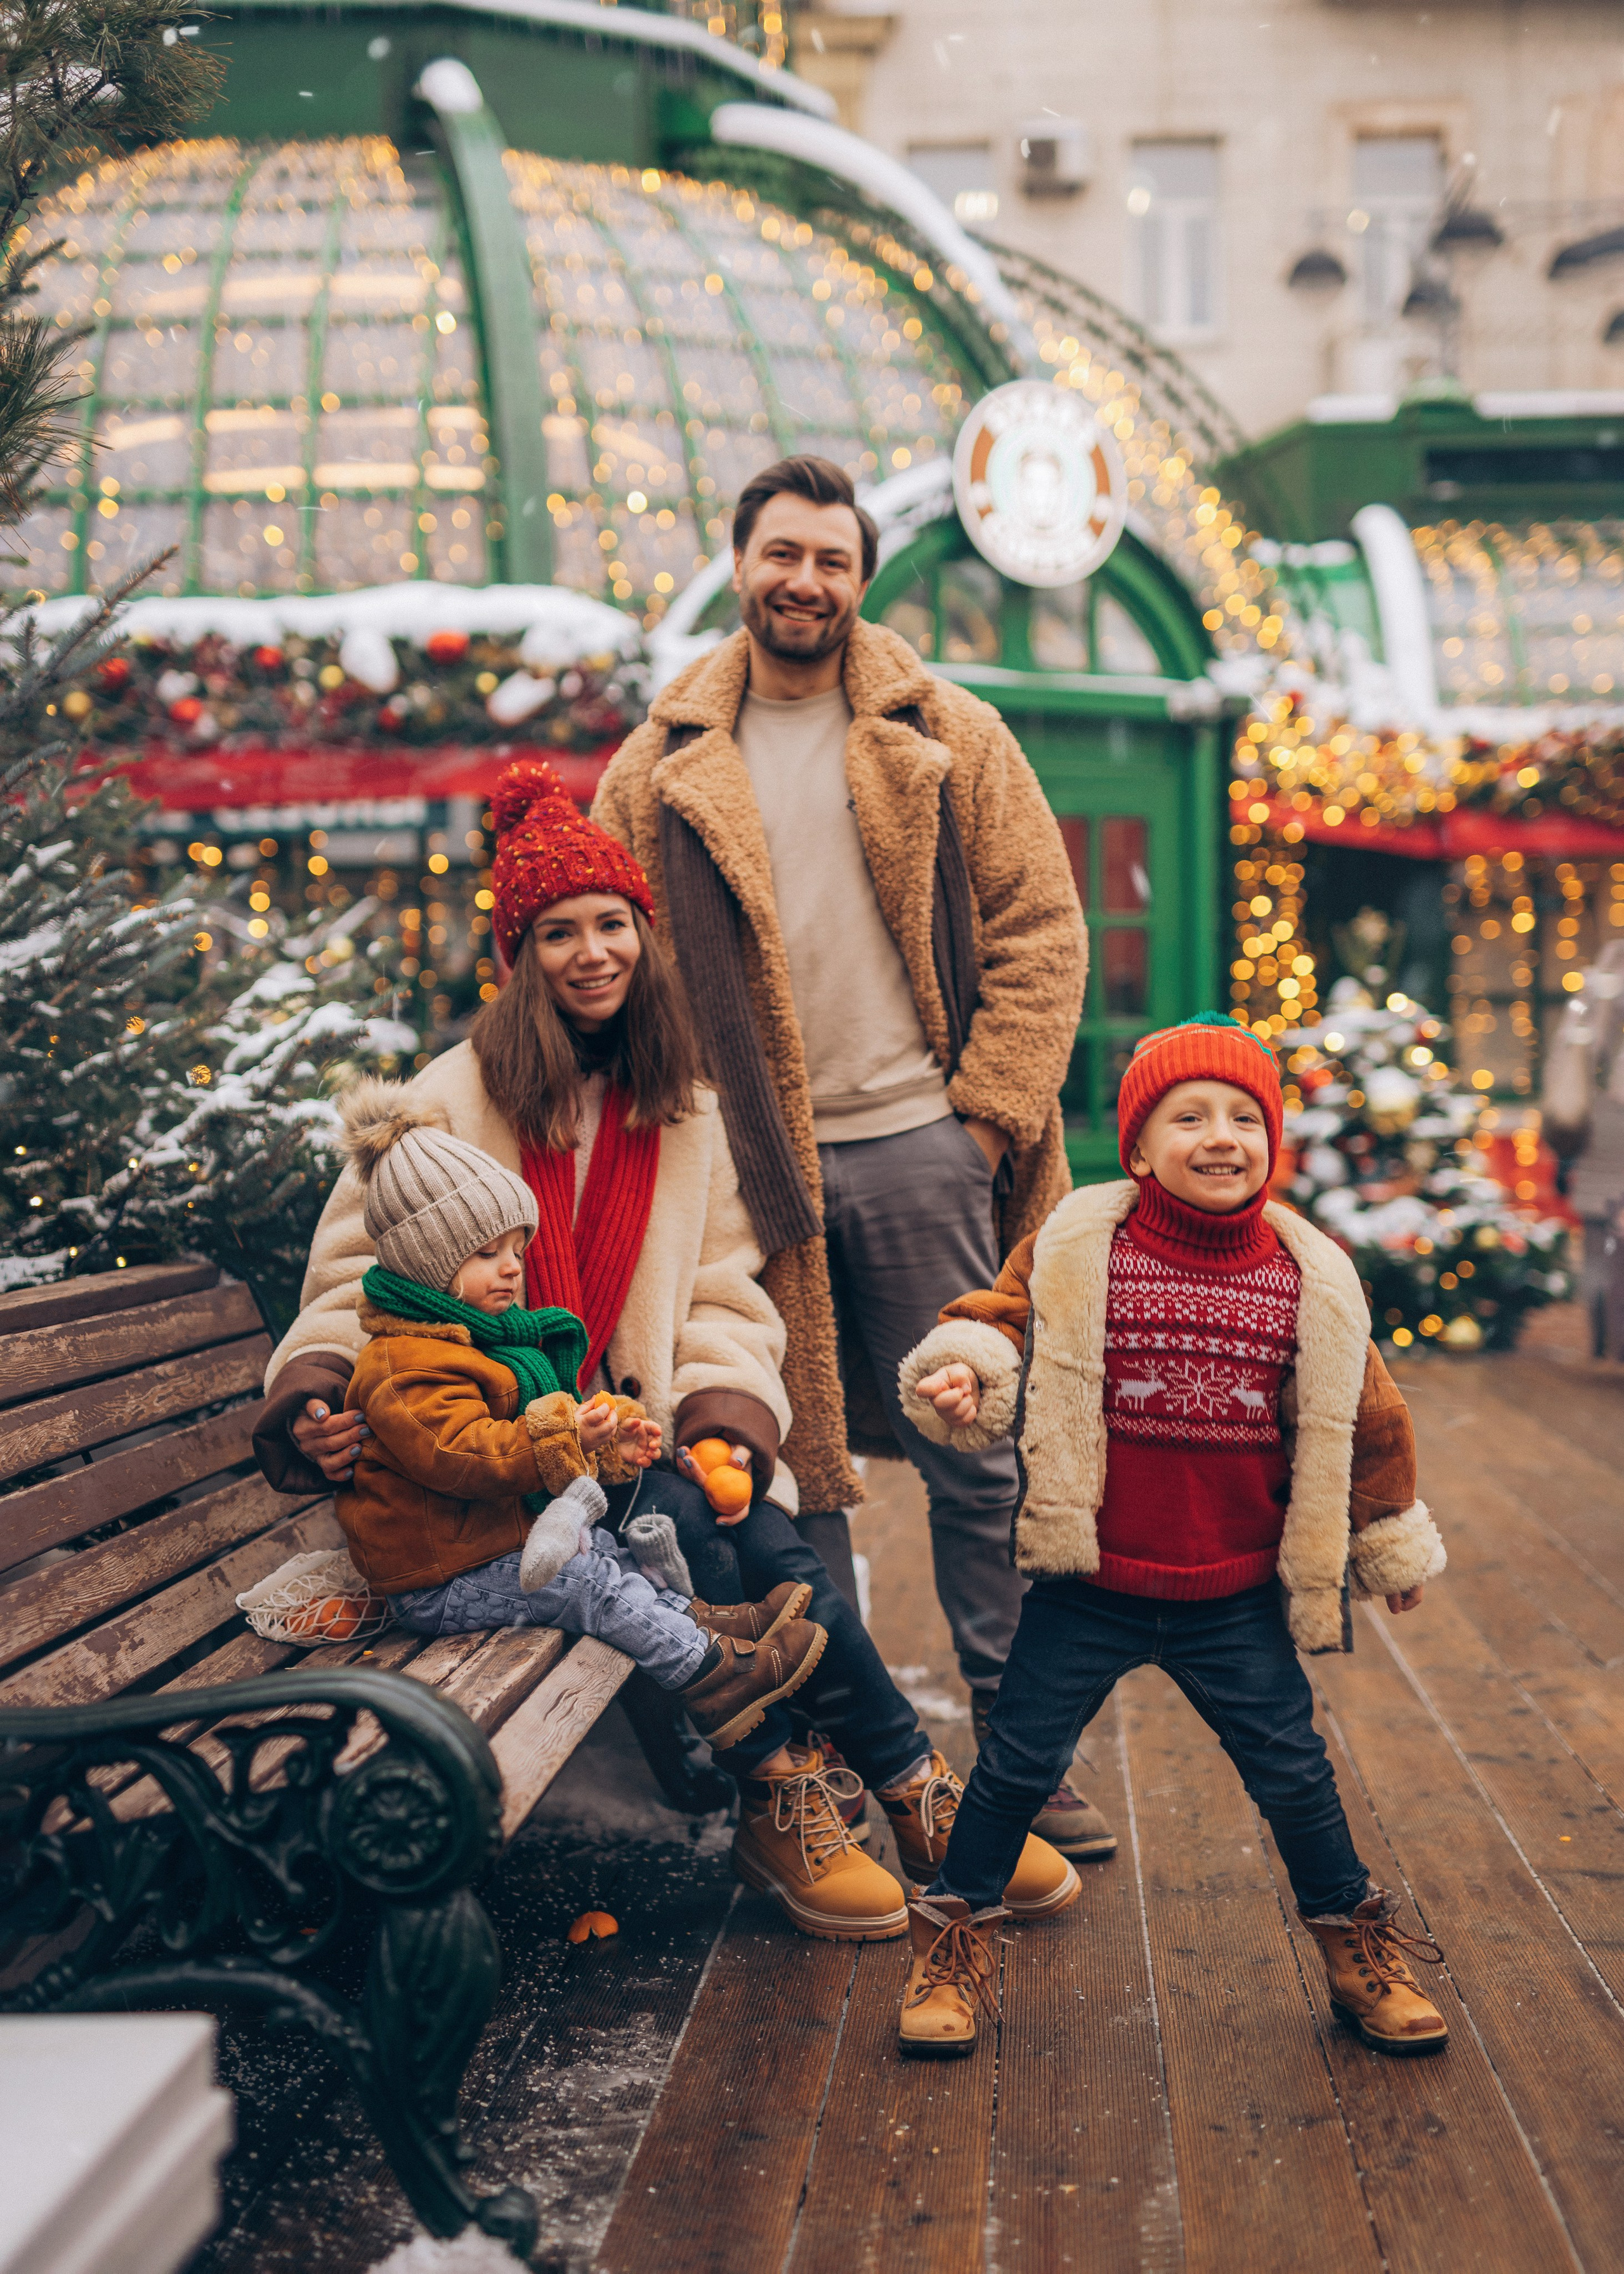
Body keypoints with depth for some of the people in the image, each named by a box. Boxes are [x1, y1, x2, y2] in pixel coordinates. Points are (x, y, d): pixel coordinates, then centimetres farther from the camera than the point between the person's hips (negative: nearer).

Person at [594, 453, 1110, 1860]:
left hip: (916, 1148, -1)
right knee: (788, 1471, 8)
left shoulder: (950, 739, 6)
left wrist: (991, 1109, -5)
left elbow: (1039, 928, 4)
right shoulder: (662, 766, 9)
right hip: (748, 1166, 1)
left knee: (977, 1456, 4)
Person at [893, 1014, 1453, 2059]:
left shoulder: (1312, 1277, -1)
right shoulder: (1075, 1253, -8)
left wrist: (1392, 1542, 17)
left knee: (1294, 1772, 10)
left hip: (1238, 1599, 1)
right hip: (1090, 1588, -1)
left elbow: (1364, 1420, 9)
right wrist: (961, 1373, -30)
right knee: (1018, 1760, 5)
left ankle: (1359, 1944, 31)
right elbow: (998, 1325, -6)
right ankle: (955, 1941, 23)